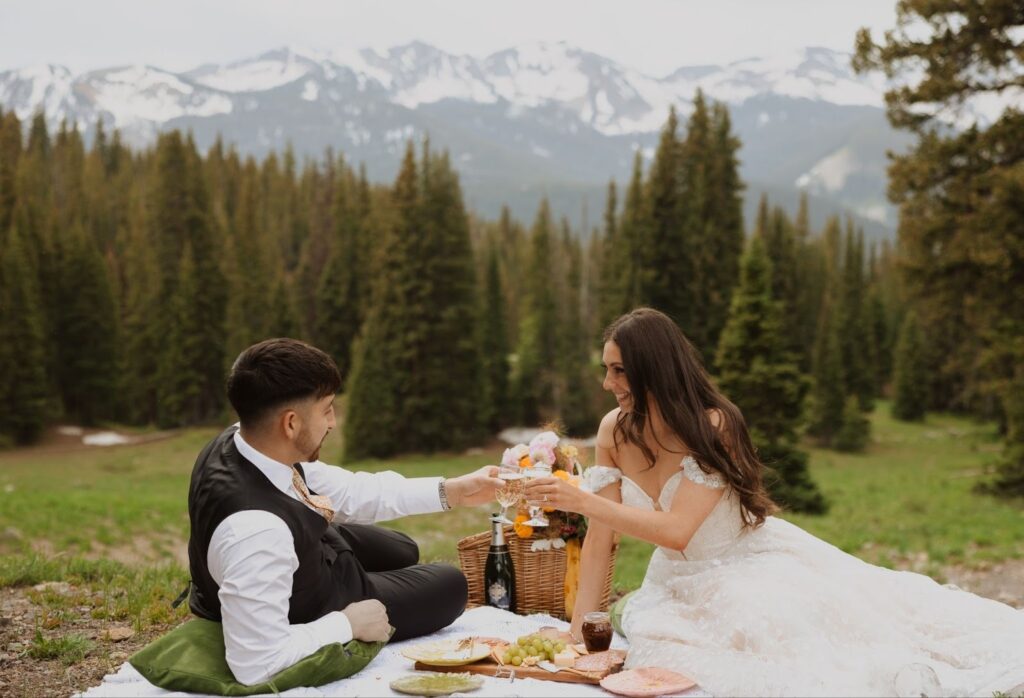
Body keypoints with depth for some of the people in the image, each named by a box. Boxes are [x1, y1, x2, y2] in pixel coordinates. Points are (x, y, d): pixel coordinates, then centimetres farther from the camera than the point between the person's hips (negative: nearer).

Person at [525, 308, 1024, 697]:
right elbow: (601, 538, -6)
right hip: (681, 586, 5)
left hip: (751, 567, -5)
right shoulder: (614, 431, -8)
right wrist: (579, 628, -8)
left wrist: (583, 501, -30)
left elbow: (676, 530, -30)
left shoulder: (712, 427, -22)